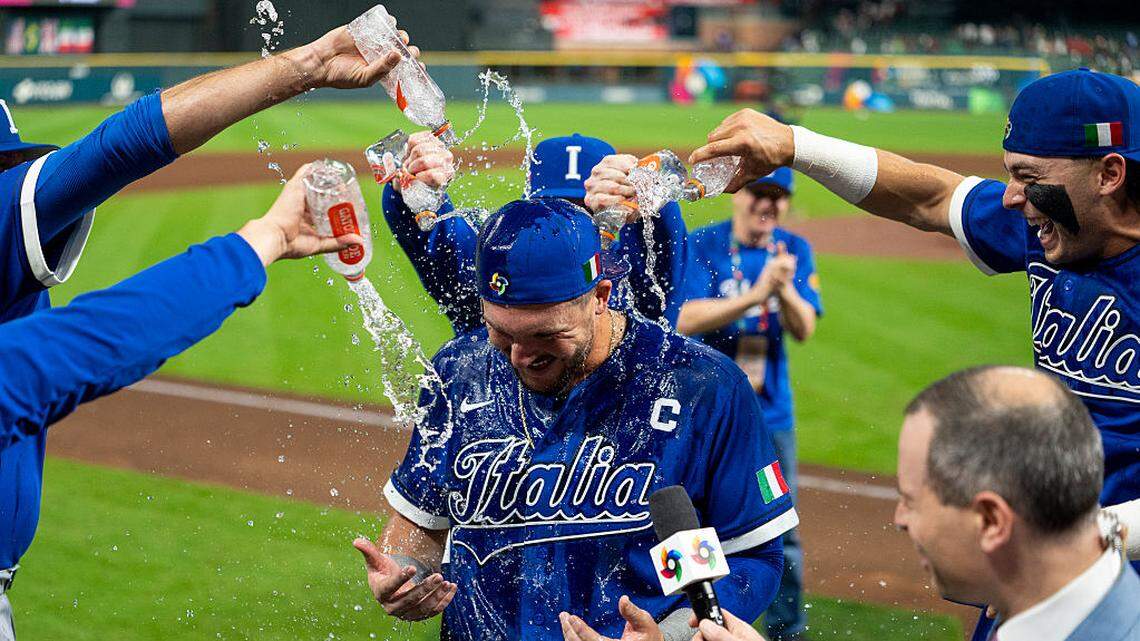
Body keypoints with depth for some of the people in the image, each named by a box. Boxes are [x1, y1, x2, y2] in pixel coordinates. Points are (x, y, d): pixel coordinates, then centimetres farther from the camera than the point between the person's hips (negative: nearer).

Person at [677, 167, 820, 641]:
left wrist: (786, 289, -27)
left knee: (781, 529, 7)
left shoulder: (795, 251, 2)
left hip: (771, 411, 3)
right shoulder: (702, 246, -8)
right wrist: (756, 294, -31)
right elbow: (686, 319, -21)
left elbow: (804, 330, -6)